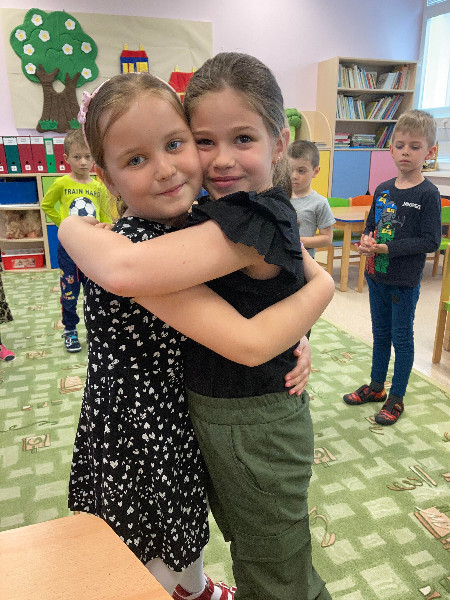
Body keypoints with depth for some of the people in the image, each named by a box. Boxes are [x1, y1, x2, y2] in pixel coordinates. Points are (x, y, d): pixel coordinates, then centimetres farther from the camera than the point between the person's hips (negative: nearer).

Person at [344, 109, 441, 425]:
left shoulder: (428, 194, -13)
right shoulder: (382, 190, 4)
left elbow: (431, 241, -17)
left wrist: (388, 248, -22)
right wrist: (366, 240, -9)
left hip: (405, 281, -5)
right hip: (377, 276, 6)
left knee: (402, 338, 8)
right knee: (380, 334, 18)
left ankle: (397, 398, 24)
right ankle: (376, 387, 35)